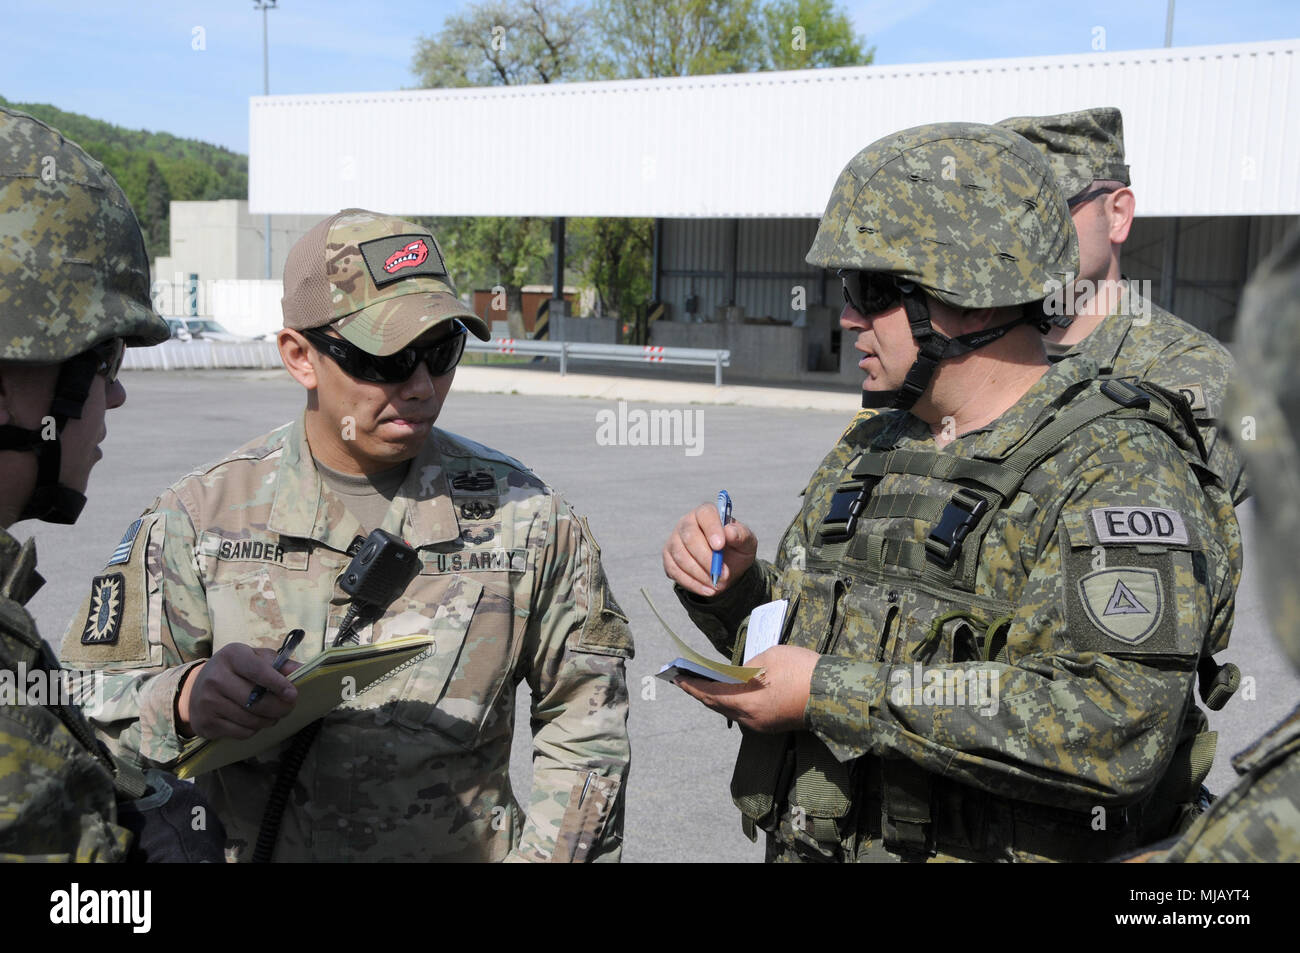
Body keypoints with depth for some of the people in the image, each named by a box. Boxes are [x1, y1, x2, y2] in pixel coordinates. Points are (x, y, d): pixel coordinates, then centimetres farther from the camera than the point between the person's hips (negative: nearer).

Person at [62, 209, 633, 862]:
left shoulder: (520, 513, 2)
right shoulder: (199, 515, 0)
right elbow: (89, 703, 1)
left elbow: (583, 716, 8)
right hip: (252, 846, 2)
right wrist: (184, 700, -18)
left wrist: (546, 852, -1)